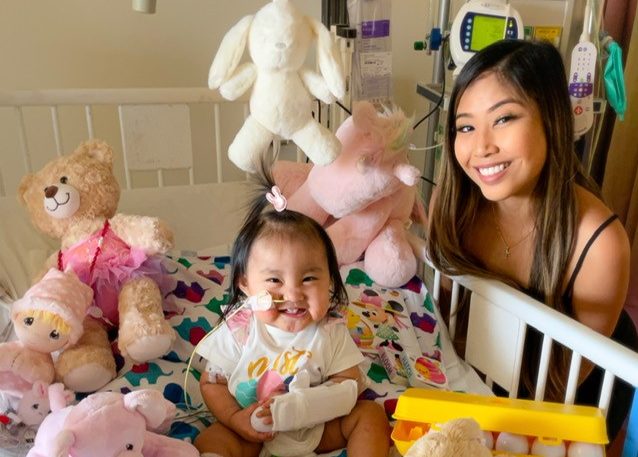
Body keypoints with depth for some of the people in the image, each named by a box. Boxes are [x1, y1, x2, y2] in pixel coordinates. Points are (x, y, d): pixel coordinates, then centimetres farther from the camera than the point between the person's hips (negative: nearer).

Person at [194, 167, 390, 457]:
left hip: (317, 428, 1)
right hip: (254, 433, -1)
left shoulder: (330, 333, -16)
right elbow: (212, 383, -7)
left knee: (371, 414, -12)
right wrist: (236, 418, -23)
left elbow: (350, 384, -17)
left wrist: (295, 407, -29)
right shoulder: (239, 331, -17)